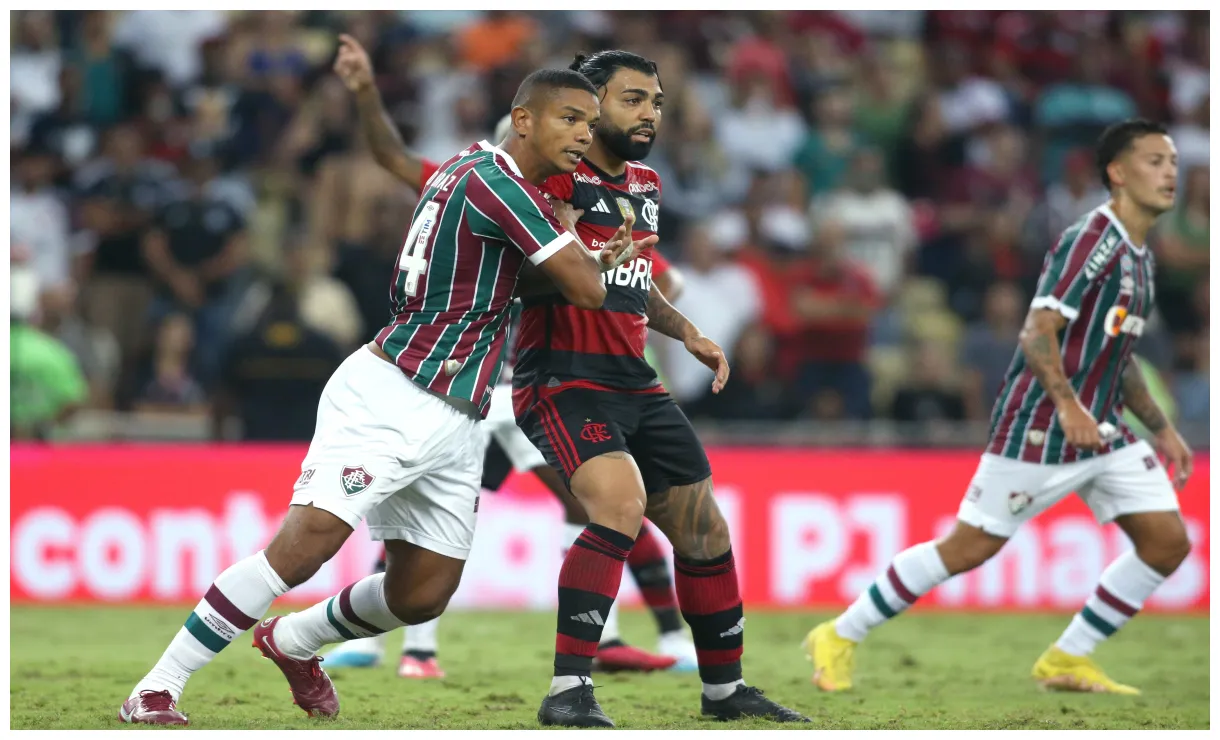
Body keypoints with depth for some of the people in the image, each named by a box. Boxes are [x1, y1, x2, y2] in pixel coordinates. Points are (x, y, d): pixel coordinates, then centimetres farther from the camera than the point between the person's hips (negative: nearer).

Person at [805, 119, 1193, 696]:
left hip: (1102, 432, 9)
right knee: (969, 548, -5)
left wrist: (1161, 429, 22)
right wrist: (1067, 406, -37)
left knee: (1168, 542, -2)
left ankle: (1067, 660, 8)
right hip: (1038, 430, -9)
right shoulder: (1091, 240, -16)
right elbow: (1038, 334, -24)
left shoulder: (1139, 258, 14)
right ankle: (840, 637, 10)